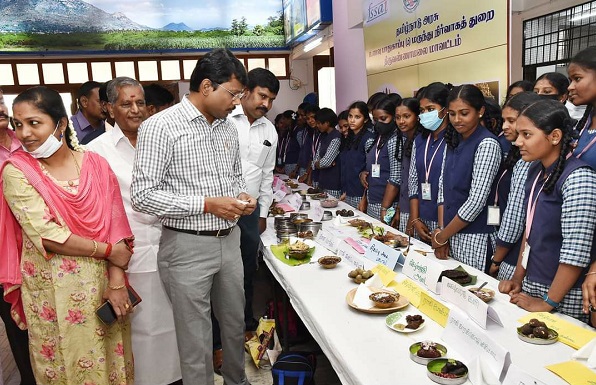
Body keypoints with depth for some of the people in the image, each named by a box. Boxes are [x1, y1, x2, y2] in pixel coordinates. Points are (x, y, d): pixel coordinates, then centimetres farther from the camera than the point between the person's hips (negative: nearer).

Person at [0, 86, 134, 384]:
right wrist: (109, 250, -11)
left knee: (110, 360, 16)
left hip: (102, 281, 2)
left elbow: (116, 225, -4)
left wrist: (117, 282, -11)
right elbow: (48, 236, -15)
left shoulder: (95, 164, -1)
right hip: (53, 288, -2)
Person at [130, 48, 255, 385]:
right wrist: (207, 204, -21)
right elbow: (142, 195, -17)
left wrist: (242, 196, -2)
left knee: (235, 323, 22)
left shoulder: (229, 128, 8)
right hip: (188, 246, -6)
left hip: (229, 240, 7)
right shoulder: (161, 127, -14)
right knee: (196, 338, 8)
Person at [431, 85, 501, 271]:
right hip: (450, 233, 6)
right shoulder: (452, 142, 9)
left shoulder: (487, 144, -13)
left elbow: (477, 200, -18)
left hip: (475, 238, -6)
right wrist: (441, 231, -1)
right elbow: (443, 188, 9)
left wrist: (442, 236, -11)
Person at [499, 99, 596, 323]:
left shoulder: (577, 178, -20)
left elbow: (576, 252, -22)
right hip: (531, 285, 7)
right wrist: (518, 278, 8)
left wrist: (547, 303, -16)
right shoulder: (535, 171, 3)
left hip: (564, 296, -7)